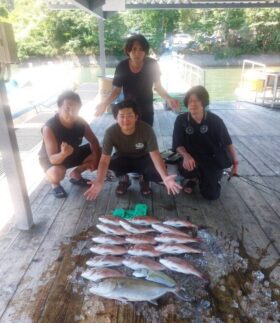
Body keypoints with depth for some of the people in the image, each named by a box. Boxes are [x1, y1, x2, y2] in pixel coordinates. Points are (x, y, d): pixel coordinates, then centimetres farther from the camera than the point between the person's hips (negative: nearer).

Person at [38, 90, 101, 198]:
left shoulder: (80, 122, -20)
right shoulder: (49, 128, -34)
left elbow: (94, 141, -8)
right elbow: (53, 159, -37)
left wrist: (95, 154, -29)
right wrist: (63, 154, -59)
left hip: (73, 153, 5)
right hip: (51, 159, -5)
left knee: (100, 154, -8)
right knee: (57, 173, -39)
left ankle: (75, 174, 13)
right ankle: (54, 183, 2)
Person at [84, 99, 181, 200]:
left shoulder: (146, 129, -29)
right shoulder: (111, 132, -28)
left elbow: (155, 155, -31)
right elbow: (104, 160, -31)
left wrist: (165, 177, -48)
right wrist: (99, 182, -49)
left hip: (142, 159, -1)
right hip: (122, 159, 1)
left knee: (159, 174, -29)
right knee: (110, 163, -32)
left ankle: (144, 179, 7)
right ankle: (123, 179, 2)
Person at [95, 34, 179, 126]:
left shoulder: (152, 65, -16)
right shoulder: (122, 67, -16)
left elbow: (158, 86, -4)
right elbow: (116, 90, -5)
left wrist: (168, 99, -22)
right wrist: (105, 103, -21)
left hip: (147, 111, 0)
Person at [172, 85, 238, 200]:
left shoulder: (215, 121, -16)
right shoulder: (181, 120, -13)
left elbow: (228, 143, -4)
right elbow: (178, 145, -12)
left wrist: (235, 163, -1)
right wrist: (186, 155, -33)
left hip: (212, 160, 0)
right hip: (192, 158, 1)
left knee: (211, 194, -11)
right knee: (184, 168, -35)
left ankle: (204, 177, 25)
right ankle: (194, 177, 5)